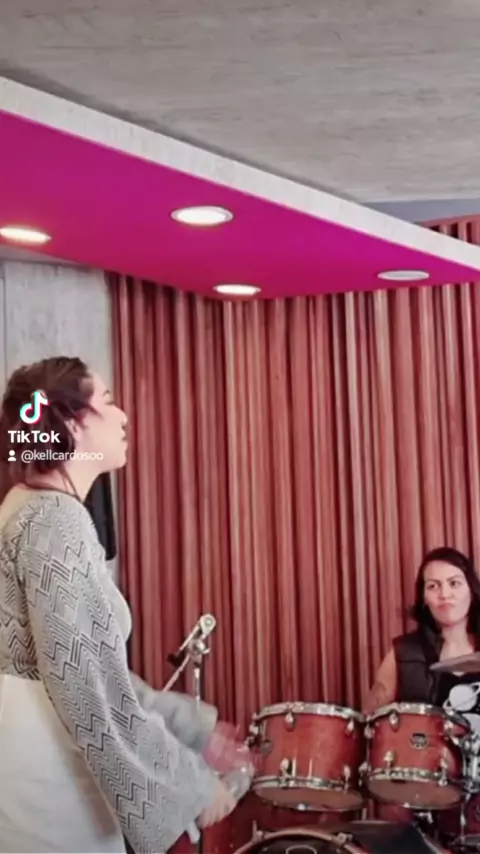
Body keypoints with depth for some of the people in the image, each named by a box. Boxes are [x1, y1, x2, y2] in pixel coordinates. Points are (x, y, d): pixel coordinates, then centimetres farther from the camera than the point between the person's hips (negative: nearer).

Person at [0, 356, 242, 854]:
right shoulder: (55, 519, -18)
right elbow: (85, 686, -21)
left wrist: (193, 726, 14)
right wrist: (192, 782, -12)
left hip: (43, 769, 9)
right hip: (44, 784, -9)